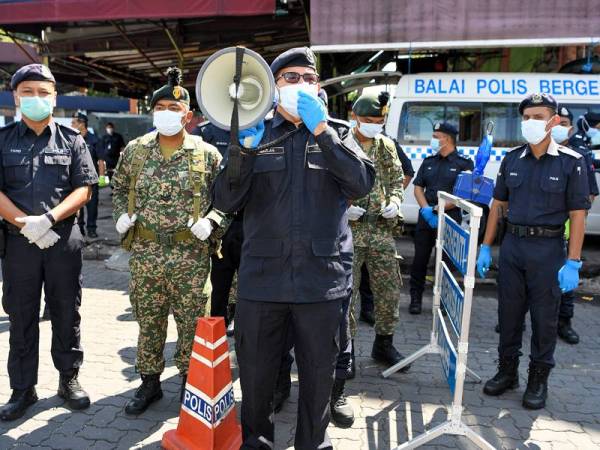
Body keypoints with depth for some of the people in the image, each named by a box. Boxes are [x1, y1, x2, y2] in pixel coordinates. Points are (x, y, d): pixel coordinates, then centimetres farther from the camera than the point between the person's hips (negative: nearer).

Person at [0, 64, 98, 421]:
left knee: (67, 314, 9)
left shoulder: (72, 140, 5)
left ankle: (69, 378, 24)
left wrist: (49, 219, -15)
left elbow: (84, 190, -2)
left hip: (64, 240, 0)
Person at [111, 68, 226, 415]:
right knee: (148, 321, 13)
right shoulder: (135, 150, 7)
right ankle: (150, 381, 30)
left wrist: (211, 221, -13)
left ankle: (190, 381, 27)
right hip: (144, 253, 3)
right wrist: (121, 215, 4)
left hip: (192, 255, -2)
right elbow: (119, 186, 20)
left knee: (192, 323, 7)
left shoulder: (208, 154, -2)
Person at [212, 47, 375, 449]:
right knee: (256, 371, 14)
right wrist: (245, 149, -17)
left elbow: (363, 184, -11)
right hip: (261, 278, 1)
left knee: (318, 373, 13)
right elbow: (225, 202, -2)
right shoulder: (256, 133, 6)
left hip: (321, 280, 0)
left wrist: (321, 131, -16)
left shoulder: (336, 135, 7)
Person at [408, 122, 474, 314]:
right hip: (426, 217, 4)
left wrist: (437, 209, -15)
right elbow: (418, 187, 10)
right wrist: (425, 208, -8)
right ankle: (416, 298, 16)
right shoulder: (428, 161, 14)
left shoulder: (464, 163, -2)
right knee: (420, 259, 6)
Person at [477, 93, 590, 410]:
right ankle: (507, 371, 29)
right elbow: (498, 204, 11)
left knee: (544, 318, 7)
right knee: (509, 313, 12)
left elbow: (577, 214, -7)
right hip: (512, 245, 4)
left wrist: (573, 263, -13)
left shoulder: (571, 162, -5)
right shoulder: (512, 159, 6)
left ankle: (538, 380, 24)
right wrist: (486, 247, 7)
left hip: (548, 250, -3)